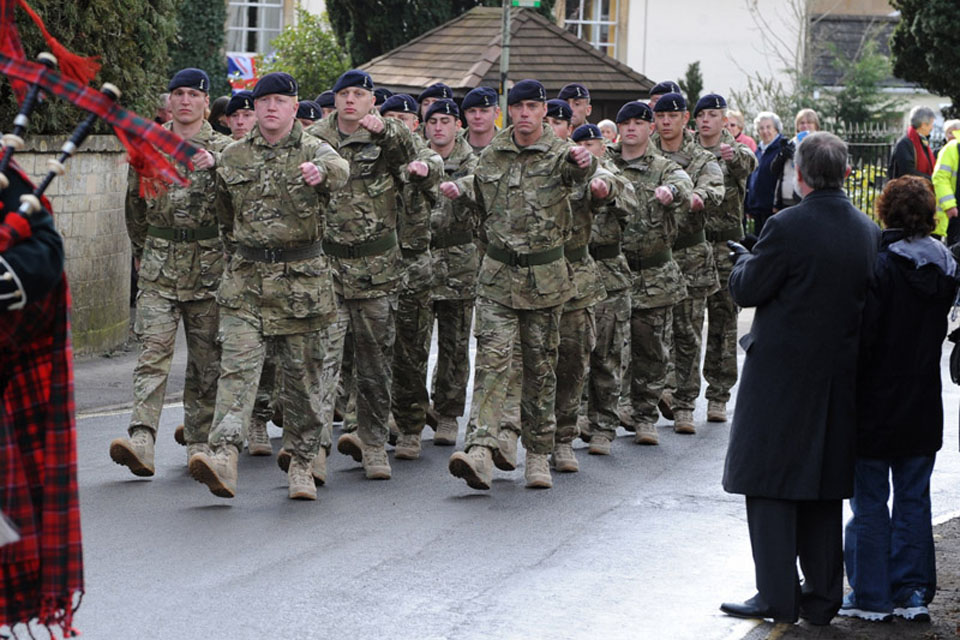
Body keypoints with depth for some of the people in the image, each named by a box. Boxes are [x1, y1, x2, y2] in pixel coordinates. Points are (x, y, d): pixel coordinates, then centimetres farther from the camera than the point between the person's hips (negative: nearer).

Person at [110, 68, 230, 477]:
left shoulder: (225, 149, 3)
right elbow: (135, 205, 22)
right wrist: (142, 251, 25)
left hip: (208, 264, -1)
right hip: (158, 266, 1)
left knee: (206, 358, 6)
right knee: (153, 351, -11)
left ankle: (199, 439, 23)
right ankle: (141, 443, -22)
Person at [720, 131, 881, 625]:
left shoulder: (787, 227, -17)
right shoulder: (867, 231, 1)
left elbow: (746, 291, -10)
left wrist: (745, 260, 11)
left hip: (782, 375, -6)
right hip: (839, 376, 6)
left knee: (771, 485, 2)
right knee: (825, 488, 14)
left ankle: (778, 597, 0)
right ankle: (822, 597, 18)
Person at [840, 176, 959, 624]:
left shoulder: (877, 264, -18)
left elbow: (862, 335, -17)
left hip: (877, 404, -6)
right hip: (923, 407, 6)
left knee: (869, 502, 4)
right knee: (914, 499, 13)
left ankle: (871, 597, 9)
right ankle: (912, 593, 15)